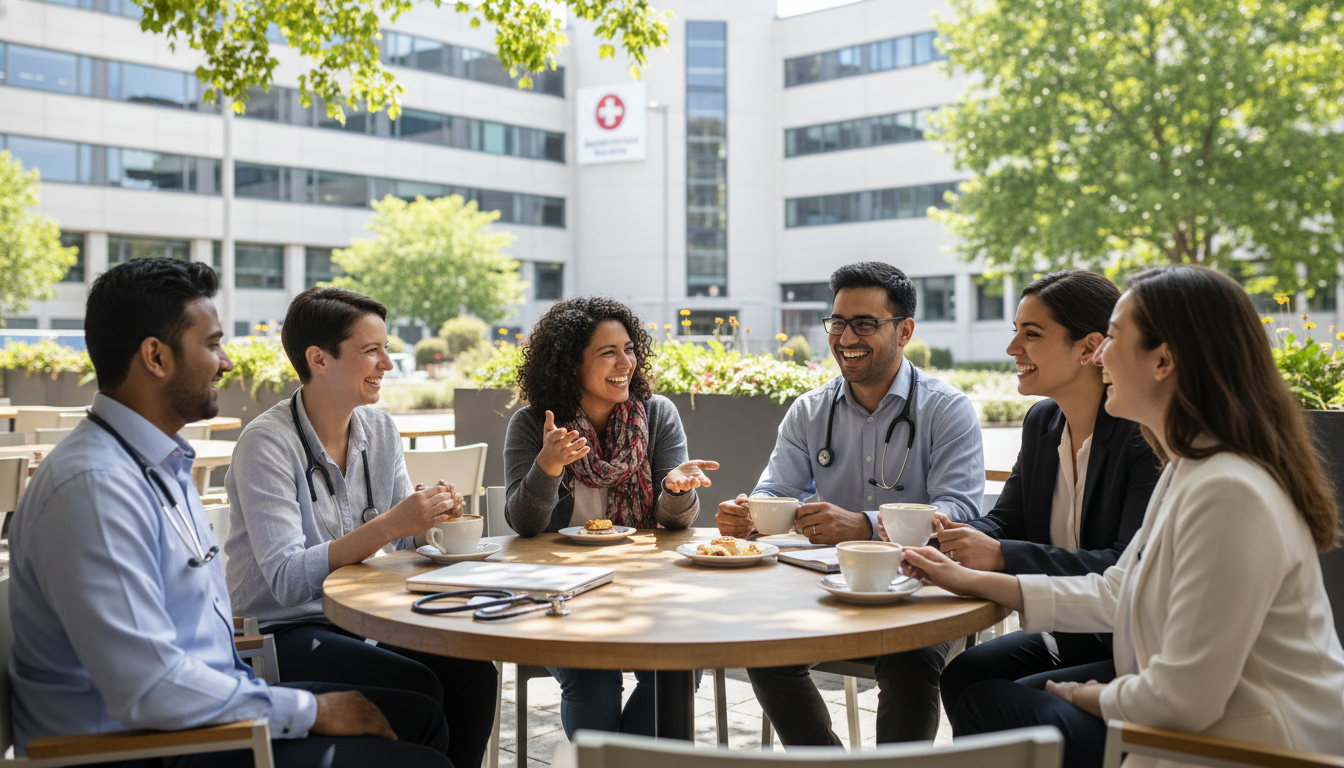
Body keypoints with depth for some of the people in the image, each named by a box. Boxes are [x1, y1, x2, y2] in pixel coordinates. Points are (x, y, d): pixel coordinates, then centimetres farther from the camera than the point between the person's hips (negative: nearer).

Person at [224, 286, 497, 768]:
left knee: (474, 673, -17)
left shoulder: (380, 431, 5)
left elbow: (406, 540, 9)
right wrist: (386, 526, -32)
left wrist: (432, 517, -14)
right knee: (417, 690, -26)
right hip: (284, 632, -6)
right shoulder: (267, 443, -16)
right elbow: (287, 580, -23)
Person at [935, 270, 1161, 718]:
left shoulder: (1144, 433, -19)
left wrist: (1003, 556, -33)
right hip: (1063, 637, 7)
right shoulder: (1042, 421, 6)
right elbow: (1005, 520, 8)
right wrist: (940, 538, -14)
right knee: (961, 676, -11)